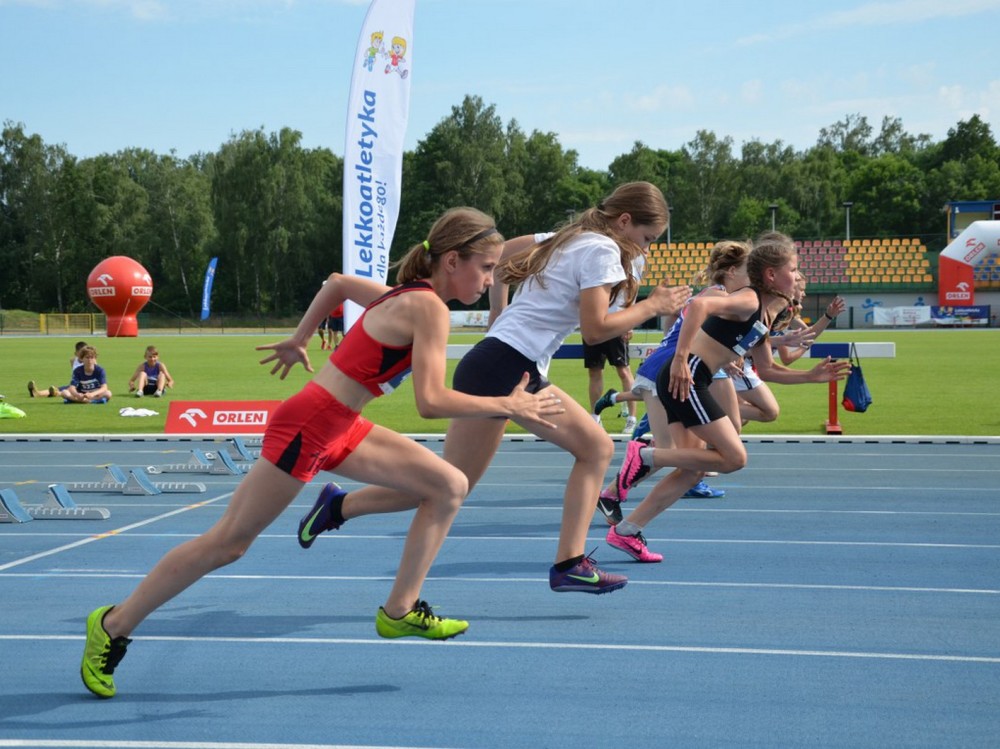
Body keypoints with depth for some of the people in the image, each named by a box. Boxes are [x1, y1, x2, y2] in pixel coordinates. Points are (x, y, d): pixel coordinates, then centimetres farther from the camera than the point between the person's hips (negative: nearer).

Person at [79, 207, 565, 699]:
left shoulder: (404, 295, 9)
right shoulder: (429, 309, -18)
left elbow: (339, 283, 26)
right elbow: (431, 402, -27)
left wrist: (298, 341, 31)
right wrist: (508, 406, -19)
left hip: (338, 429, 10)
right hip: (306, 428, -10)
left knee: (449, 487, 5)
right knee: (228, 542, -1)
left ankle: (399, 611, 8)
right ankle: (113, 627, 11)